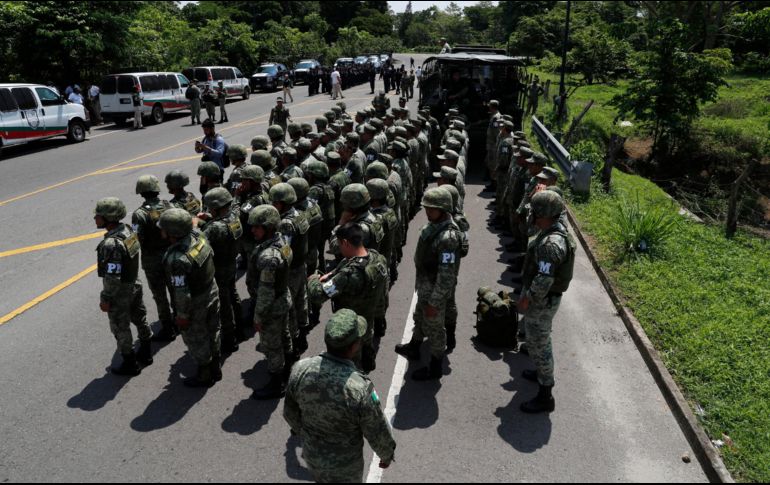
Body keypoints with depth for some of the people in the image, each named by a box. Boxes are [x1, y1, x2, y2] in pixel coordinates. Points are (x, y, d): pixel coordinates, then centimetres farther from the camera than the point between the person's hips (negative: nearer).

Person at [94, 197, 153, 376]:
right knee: (139, 319, 22)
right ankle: (145, 354, 41)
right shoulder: (128, 230, -6)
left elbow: (112, 277, -27)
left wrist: (105, 299, -15)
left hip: (120, 293, -8)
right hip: (134, 285, 8)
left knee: (120, 328, 11)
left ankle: (130, 364, 26)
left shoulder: (111, 244, -31)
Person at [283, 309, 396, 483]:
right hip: (344, 464, -4)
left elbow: (291, 413, -5)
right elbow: (378, 432, -20)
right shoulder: (360, 389, -37)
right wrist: (387, 454, 2)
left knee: (323, 478, 33)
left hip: (311, 452, 4)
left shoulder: (300, 369, -24)